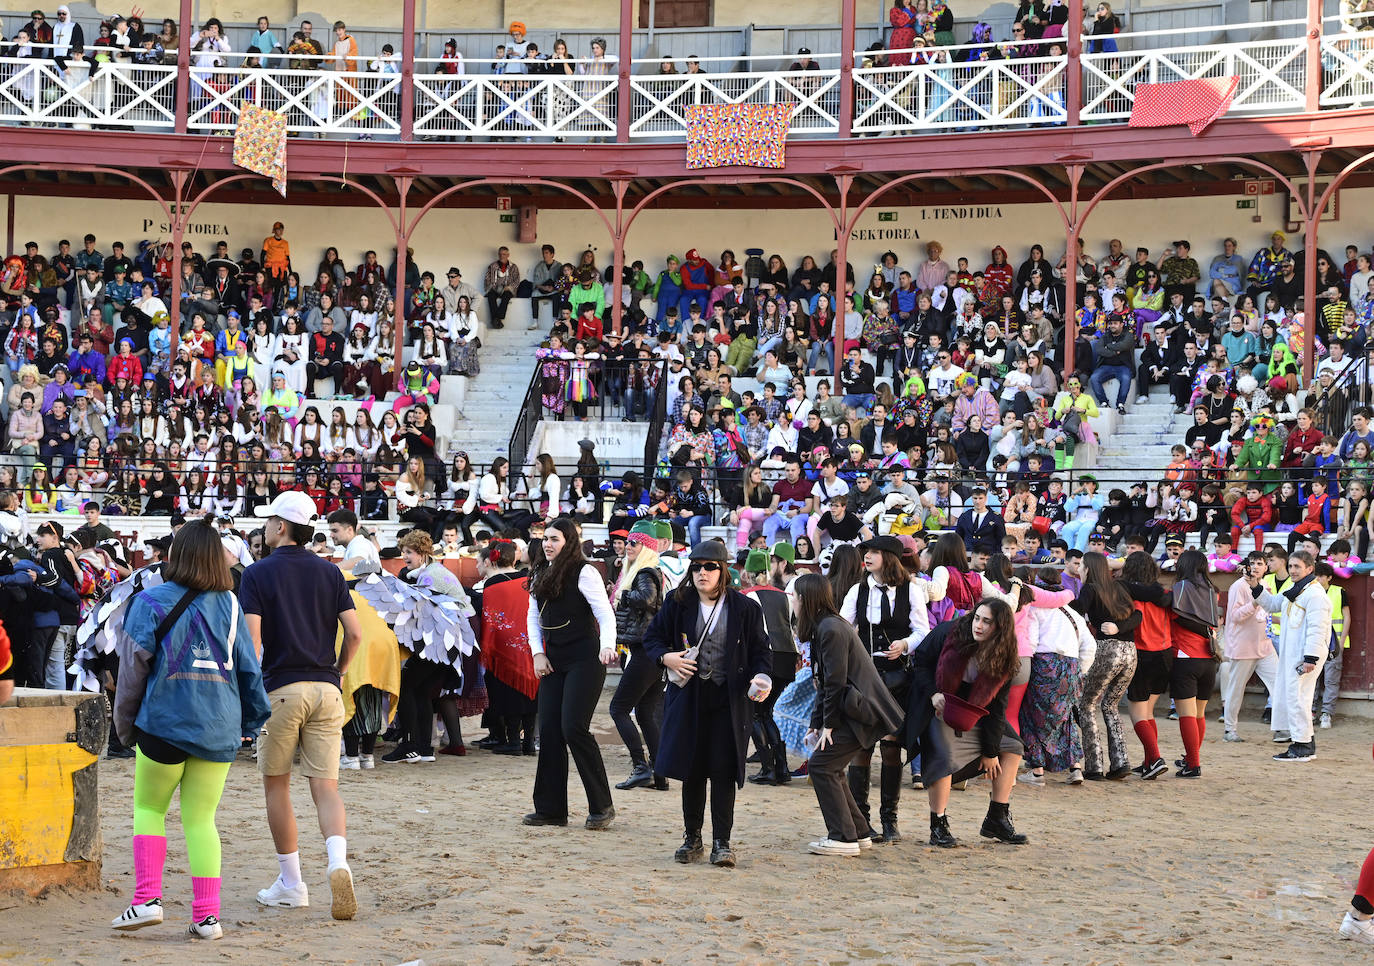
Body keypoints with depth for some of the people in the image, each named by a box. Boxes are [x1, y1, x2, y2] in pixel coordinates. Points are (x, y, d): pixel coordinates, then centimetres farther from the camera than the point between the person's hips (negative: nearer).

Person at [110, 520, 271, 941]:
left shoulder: (151, 602, -4)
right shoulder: (229, 605, 5)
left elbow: (134, 666, -3)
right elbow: (248, 666, 10)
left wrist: (125, 723, 8)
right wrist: (255, 715, 23)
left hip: (164, 722, -3)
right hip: (219, 727, 3)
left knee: (148, 808, 14)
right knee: (201, 819, 7)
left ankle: (147, 899, 3)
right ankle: (207, 914, 1)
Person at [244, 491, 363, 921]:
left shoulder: (258, 573, -3)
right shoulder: (329, 572, 8)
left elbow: (252, 639, -11)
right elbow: (355, 633, 4)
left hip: (281, 689, -3)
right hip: (326, 690, 3)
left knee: (276, 786, 10)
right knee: (326, 786, 2)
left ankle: (291, 882, 13)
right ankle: (339, 862, -24)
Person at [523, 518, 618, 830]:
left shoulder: (583, 572, -10)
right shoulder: (541, 574, 12)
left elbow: (606, 614, -15)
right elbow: (533, 617, 19)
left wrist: (607, 646, -31)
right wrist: (538, 653, 6)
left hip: (584, 660, -7)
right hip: (554, 661, 7)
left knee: (573, 727, -15)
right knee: (549, 730, 3)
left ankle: (602, 806, -6)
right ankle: (550, 808, 9)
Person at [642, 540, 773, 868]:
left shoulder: (743, 607, 1)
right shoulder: (678, 604, 4)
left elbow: (760, 650, 4)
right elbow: (653, 636, 12)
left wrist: (762, 677, -15)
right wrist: (666, 657, -8)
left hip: (728, 702, -2)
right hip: (688, 698, 2)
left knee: (724, 772, -4)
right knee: (692, 771, 7)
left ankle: (721, 843, 1)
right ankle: (692, 839, 18)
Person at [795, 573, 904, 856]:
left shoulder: (831, 629, -16)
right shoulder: (824, 627, 16)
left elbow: (835, 681, -18)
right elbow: (825, 683, 17)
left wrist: (828, 724, -13)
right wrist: (816, 723, 12)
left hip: (861, 712, -10)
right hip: (855, 710, 10)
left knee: (821, 765, -10)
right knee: (828, 767, 13)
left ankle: (844, 838, -8)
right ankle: (858, 832, 19)